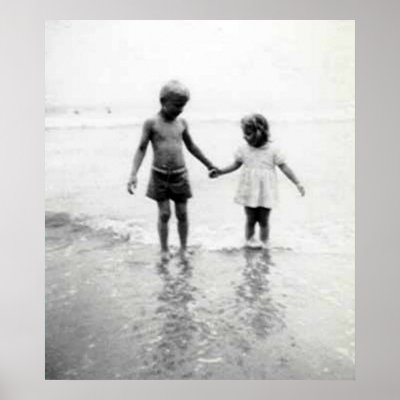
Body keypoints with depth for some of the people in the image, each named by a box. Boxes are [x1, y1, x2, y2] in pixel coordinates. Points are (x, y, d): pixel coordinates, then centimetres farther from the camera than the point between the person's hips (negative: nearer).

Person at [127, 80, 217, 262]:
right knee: (164, 214, 0)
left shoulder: (182, 122, 2)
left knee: (182, 214, 5)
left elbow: (191, 146, 15)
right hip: (159, 175, -2)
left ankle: (184, 248, 22)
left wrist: (209, 164, 20)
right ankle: (164, 249, 18)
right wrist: (133, 175, -19)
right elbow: (141, 150, -8)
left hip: (180, 175, 3)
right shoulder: (151, 123, -8)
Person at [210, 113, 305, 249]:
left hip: (266, 193, -1)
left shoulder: (272, 150, -9)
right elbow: (236, 164, 11)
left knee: (264, 221, 8)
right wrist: (220, 171, 3)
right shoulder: (244, 150, -3)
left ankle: (264, 243, 23)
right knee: (250, 220, 10)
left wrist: (298, 183, -6)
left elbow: (284, 167, -5)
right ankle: (249, 240, 25)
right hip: (249, 193, 1)